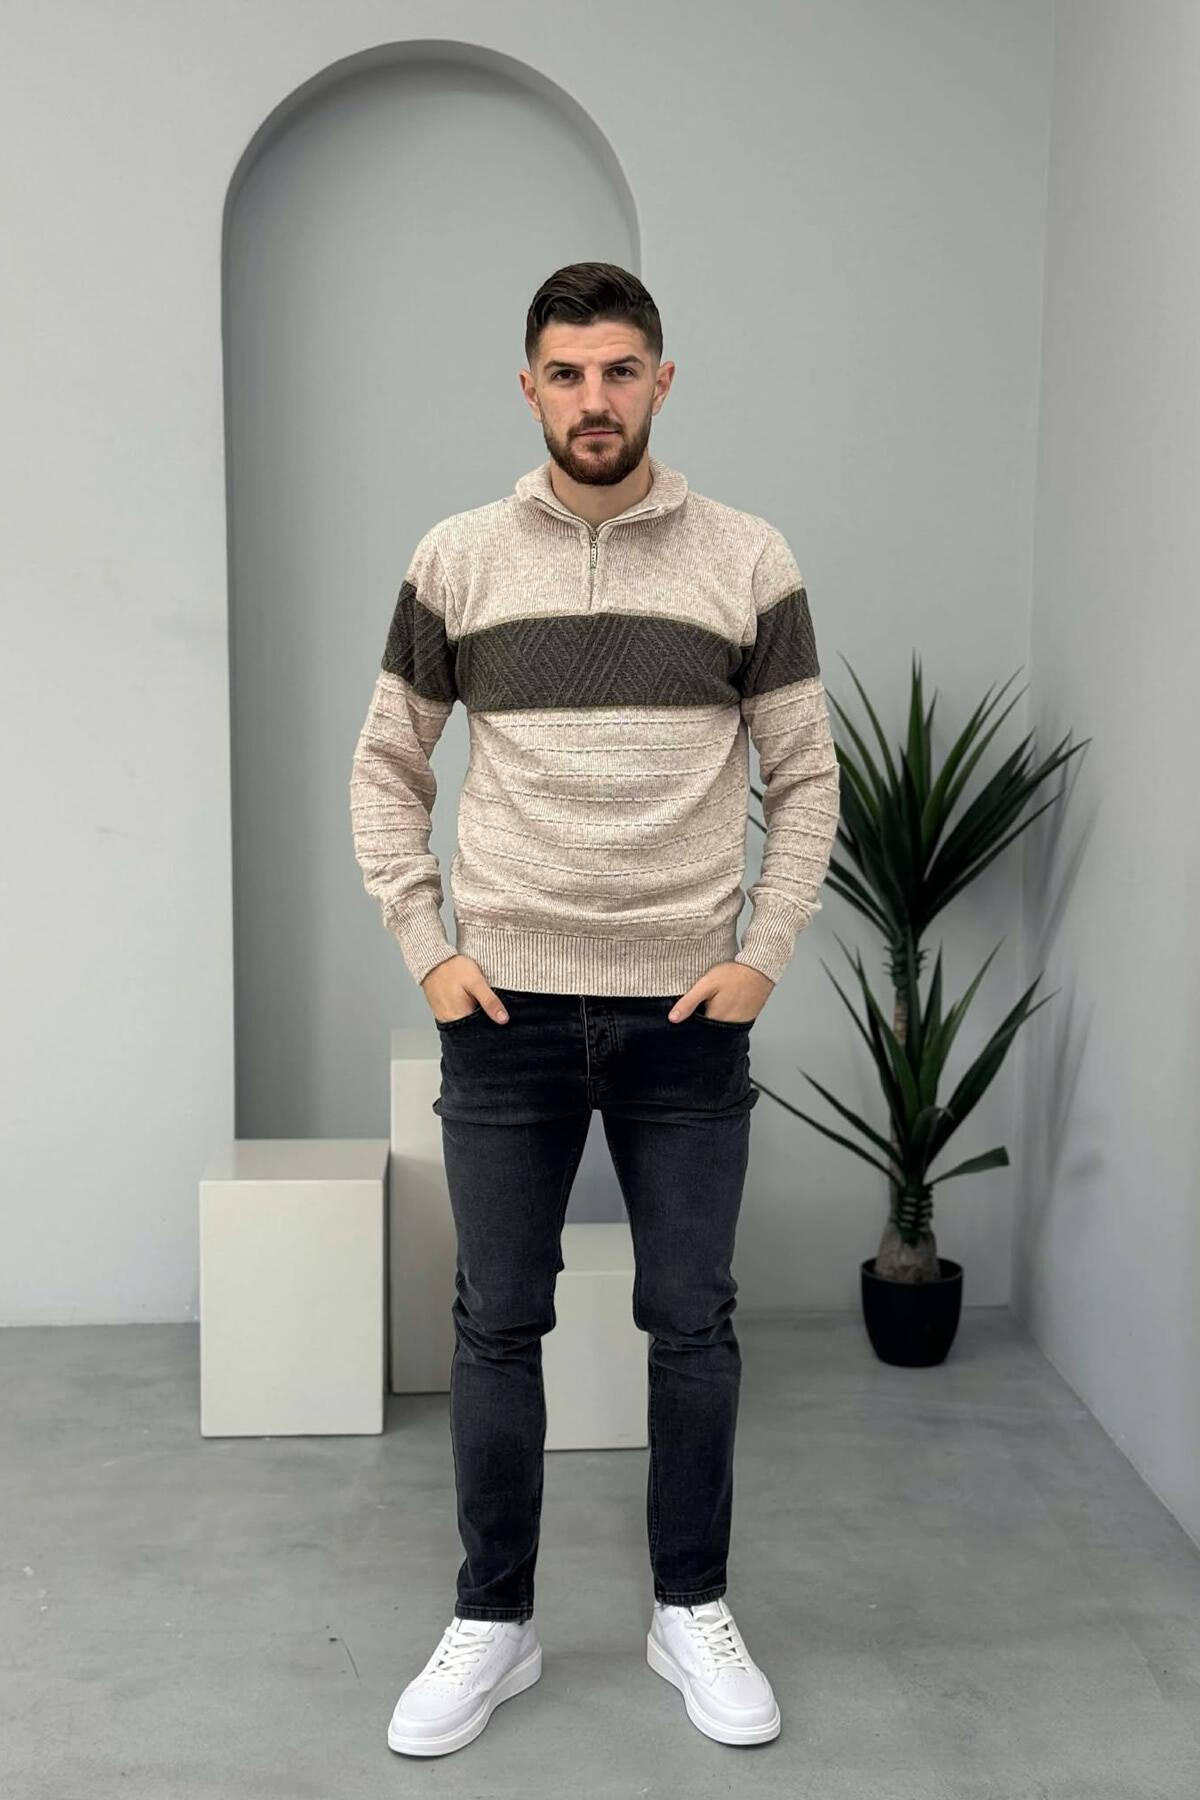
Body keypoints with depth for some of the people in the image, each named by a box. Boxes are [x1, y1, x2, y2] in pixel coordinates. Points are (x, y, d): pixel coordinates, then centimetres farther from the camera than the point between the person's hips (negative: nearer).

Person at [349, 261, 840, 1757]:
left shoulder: (749, 563, 0)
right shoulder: (458, 560, 1)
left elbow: (804, 779, 6)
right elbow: (385, 770, 8)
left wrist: (763, 957, -3)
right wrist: (426, 952, -1)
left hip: (689, 1014, 0)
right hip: (508, 1012, 1)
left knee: (693, 1327, 9)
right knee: (496, 1328, 9)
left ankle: (693, 1614, 29)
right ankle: (492, 1624, 26)